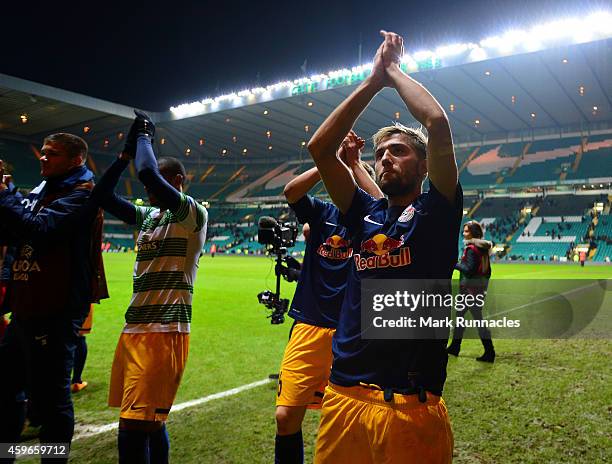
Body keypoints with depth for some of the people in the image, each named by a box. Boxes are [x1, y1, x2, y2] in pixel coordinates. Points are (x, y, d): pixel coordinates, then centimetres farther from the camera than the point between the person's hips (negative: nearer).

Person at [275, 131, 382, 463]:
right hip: (308, 327, 1)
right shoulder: (322, 213, 6)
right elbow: (290, 191, -11)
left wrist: (355, 162, -13)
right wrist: (336, 159, -13)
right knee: (287, 416, -1)